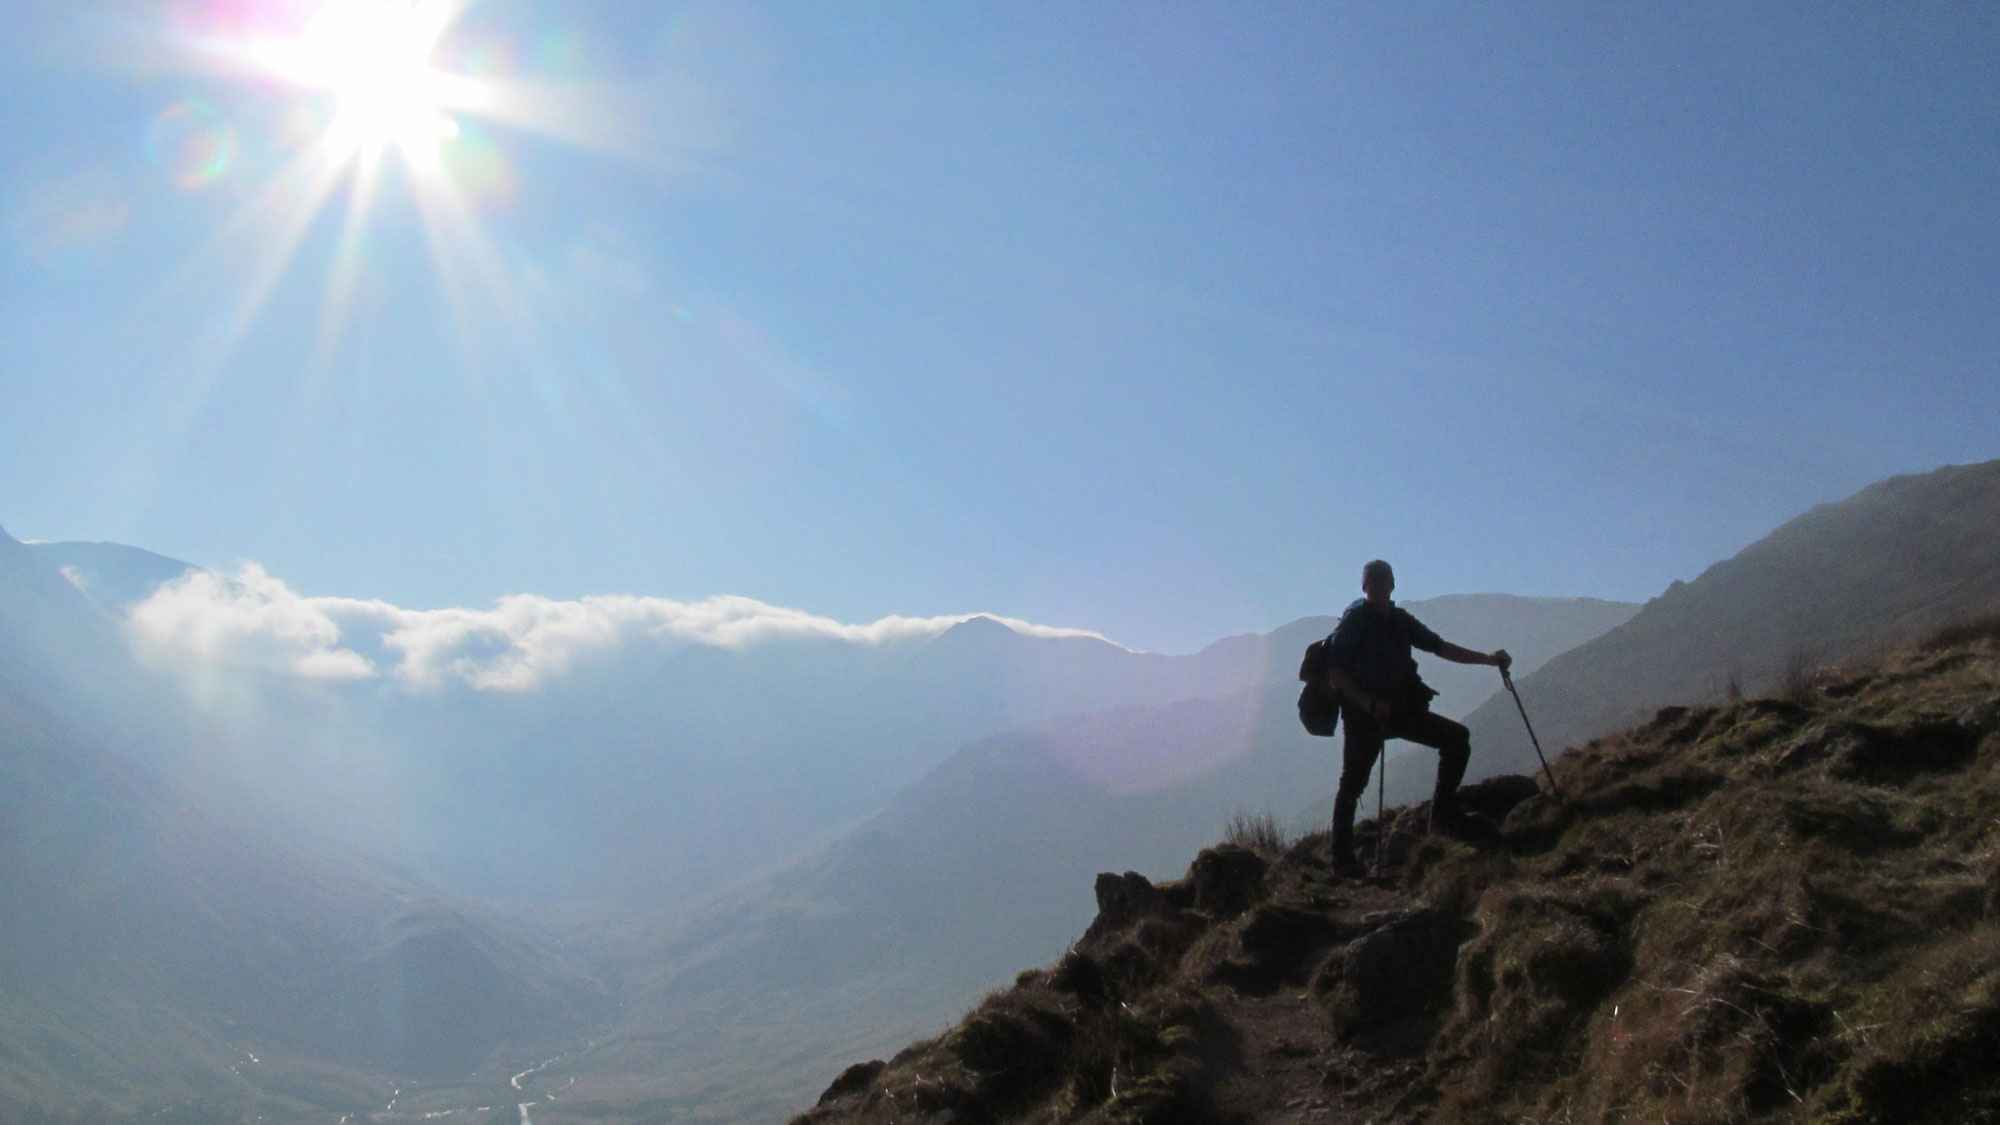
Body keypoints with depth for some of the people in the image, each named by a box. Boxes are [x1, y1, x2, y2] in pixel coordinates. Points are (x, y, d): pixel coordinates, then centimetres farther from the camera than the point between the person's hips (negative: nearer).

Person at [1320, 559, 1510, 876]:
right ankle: (1342, 856, -5)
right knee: (1353, 782, -11)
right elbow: (1335, 672, -12)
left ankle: (1443, 813, 6)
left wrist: (1488, 658, 8)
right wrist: (1367, 702, -23)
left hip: (1402, 708, 7)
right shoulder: (1354, 620, -7)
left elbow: (1440, 647, 16)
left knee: (1456, 737, 0)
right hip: (1364, 715, -6)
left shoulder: (1400, 621, 11)